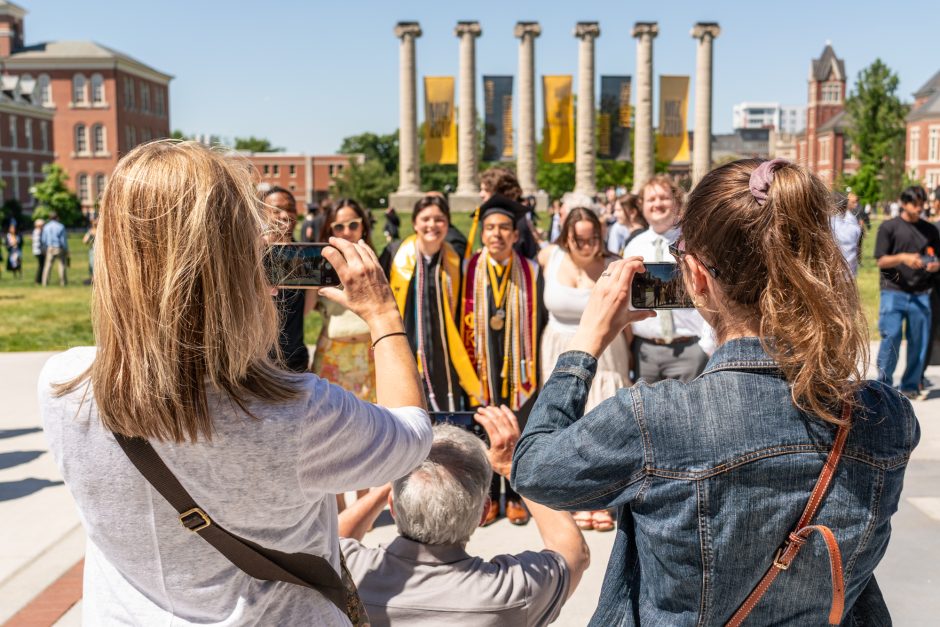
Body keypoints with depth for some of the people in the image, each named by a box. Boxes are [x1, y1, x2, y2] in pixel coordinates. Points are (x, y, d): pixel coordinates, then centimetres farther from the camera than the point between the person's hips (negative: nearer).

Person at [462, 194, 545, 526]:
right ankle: (489, 497, 20)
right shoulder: (470, 270, 1)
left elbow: (539, 320, 4)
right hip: (483, 366, 0)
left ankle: (515, 497, 22)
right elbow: (463, 319, 3)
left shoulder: (530, 272, 2)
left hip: (519, 367, 0)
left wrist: (535, 366, 1)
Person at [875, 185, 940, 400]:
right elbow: (881, 261, -1)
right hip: (894, 291, -3)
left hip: (921, 294, 3)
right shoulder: (889, 227, 3)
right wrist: (903, 257, -19)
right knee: (891, 337, -7)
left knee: (919, 340, 3)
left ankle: (911, 386, 15)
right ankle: (884, 383, 7)